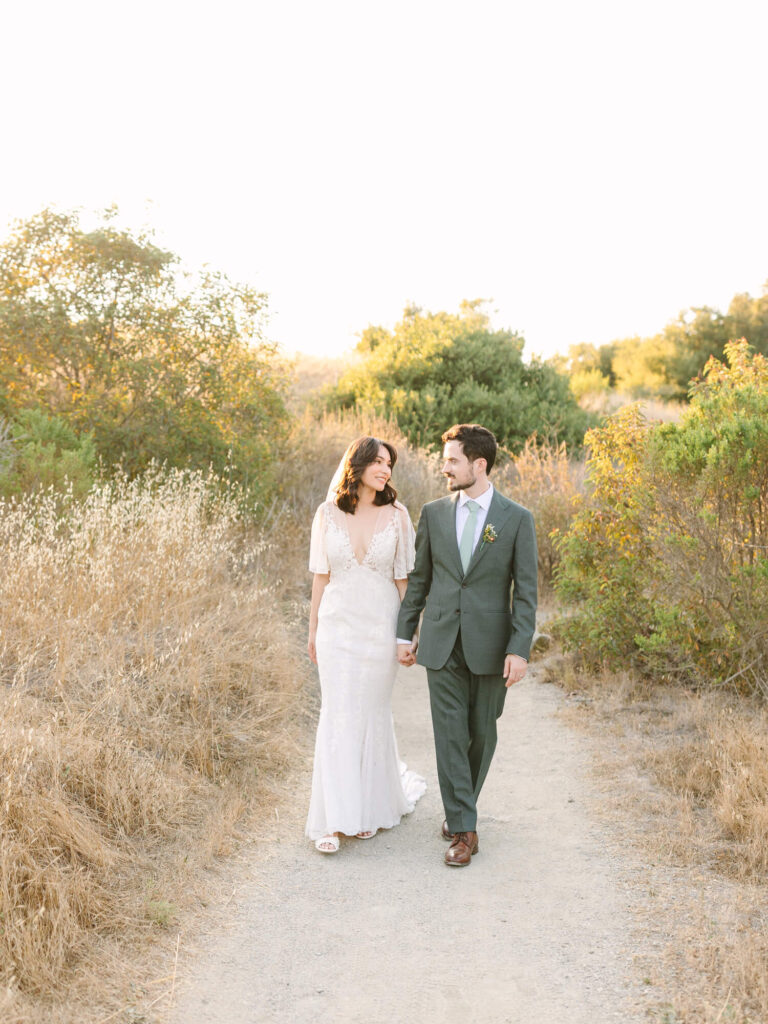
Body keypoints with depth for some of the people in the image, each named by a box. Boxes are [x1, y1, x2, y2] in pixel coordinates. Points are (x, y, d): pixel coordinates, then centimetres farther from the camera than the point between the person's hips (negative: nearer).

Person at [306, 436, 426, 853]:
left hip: (380, 627, 0)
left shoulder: (397, 515, -2)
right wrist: (313, 630, 7)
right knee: (336, 717, -1)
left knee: (372, 715, 8)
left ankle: (372, 807, 29)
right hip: (337, 626, 0)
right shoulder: (328, 513, 0)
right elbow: (320, 575, 5)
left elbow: (404, 578, 0)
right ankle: (334, 820, 5)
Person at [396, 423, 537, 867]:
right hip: (441, 644, 1)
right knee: (450, 734, 0)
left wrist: (520, 650, -12)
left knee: (482, 732, 11)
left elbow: (526, 591, -5)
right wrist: (405, 633, 9)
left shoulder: (517, 519, -4)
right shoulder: (434, 513, 4)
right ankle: (464, 829, 8)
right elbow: (419, 579, 11)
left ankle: (461, 806, 35)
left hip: (489, 646, -1)